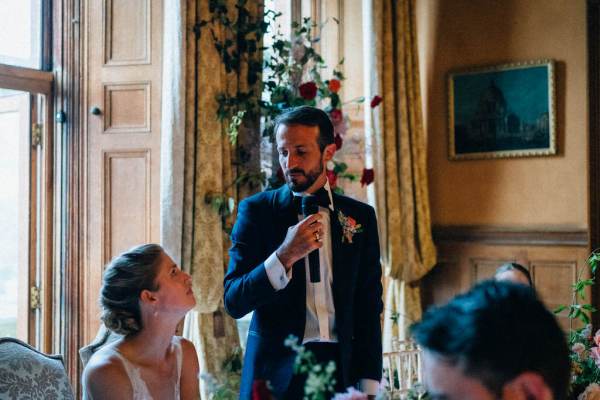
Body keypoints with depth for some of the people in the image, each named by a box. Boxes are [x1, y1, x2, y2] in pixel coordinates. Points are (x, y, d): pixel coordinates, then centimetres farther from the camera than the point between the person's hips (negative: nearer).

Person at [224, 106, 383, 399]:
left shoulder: (360, 216, 3)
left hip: (341, 367, 2)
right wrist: (285, 256, -22)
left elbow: (369, 308, 4)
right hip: (276, 372, -1)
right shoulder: (256, 210, -3)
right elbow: (234, 302, -9)